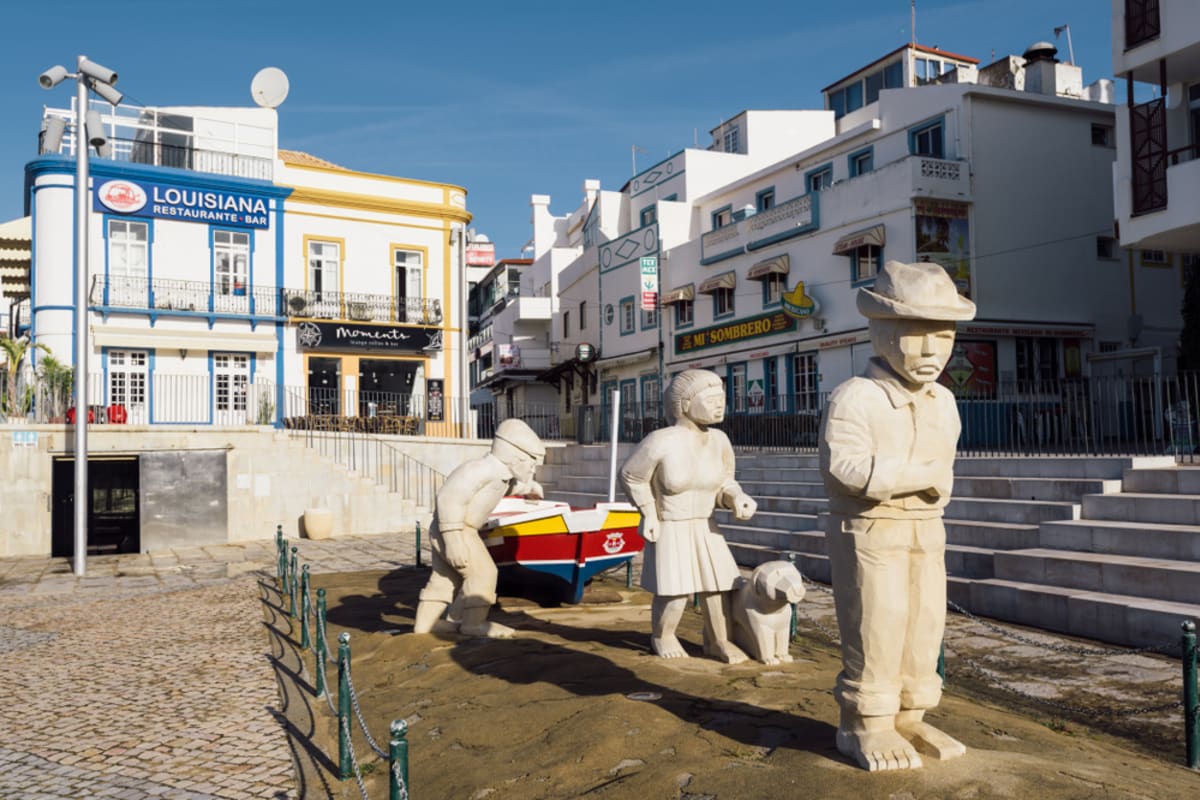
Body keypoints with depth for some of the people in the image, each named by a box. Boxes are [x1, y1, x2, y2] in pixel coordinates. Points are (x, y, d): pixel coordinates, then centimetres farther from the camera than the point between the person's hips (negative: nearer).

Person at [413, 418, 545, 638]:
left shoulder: (501, 473, 7)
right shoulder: (481, 469, -23)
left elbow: (510, 485, 33)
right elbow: (449, 498, -29)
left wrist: (529, 486, 50)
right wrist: (453, 538, -32)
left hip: (448, 530, 10)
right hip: (453, 529, -10)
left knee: (445, 578, 17)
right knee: (482, 572, -9)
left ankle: (425, 622, 25)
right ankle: (473, 623, -3)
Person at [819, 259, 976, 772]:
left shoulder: (943, 402, 9)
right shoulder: (855, 397, -17)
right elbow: (845, 467, -28)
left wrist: (938, 489, -2)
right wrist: (922, 474, -22)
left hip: (926, 530, 7)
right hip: (869, 530, -7)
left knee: (924, 626, 11)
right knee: (875, 630, -3)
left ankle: (909, 718, 26)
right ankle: (866, 726, 12)